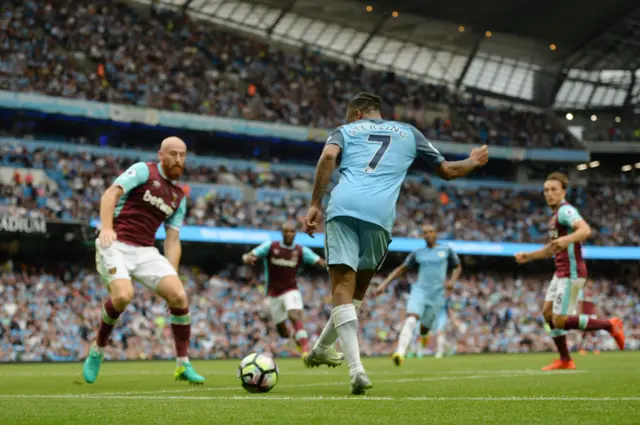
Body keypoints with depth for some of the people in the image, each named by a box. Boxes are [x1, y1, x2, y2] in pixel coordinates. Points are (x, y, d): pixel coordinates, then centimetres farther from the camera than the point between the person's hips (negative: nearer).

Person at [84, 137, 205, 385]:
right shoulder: (143, 171, -1)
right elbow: (112, 193, -14)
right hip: (116, 245, -6)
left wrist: (171, 275, 6)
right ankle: (97, 351, -3)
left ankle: (183, 365, -1)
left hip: (146, 251, 6)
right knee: (123, 295, -30)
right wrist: (106, 227, -31)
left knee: (179, 296, -12)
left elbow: (172, 240, 18)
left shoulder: (179, 197, 17)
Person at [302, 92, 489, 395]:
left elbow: (328, 157, 0)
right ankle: (320, 350, 31)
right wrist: (473, 161, 54)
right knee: (357, 289, 22)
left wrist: (315, 205, -2)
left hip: (342, 206, -1)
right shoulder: (408, 132, 29)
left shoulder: (346, 130, 24)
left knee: (343, 288, -4)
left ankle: (357, 369, -19)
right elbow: (447, 171, 33)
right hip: (380, 213, 1)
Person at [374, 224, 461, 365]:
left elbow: (458, 267, 18)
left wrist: (452, 281, -3)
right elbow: (401, 269, 14)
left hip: (437, 295, 0)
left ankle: (424, 334, 49)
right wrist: (384, 284, 6)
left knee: (424, 329, 8)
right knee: (411, 320, -25)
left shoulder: (446, 250, 7)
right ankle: (400, 353, -38)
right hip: (419, 290, 0)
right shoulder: (417, 254, 10)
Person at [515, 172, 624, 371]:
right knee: (548, 312, 9)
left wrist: (567, 239, -51)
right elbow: (551, 249, 30)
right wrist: (528, 256, 19)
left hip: (571, 273, -10)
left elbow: (585, 230, -34)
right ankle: (565, 360, 15)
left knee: (560, 321, -10)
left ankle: (610, 325, 0)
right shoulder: (555, 215, 19)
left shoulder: (565, 210, -14)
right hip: (561, 272, 10)